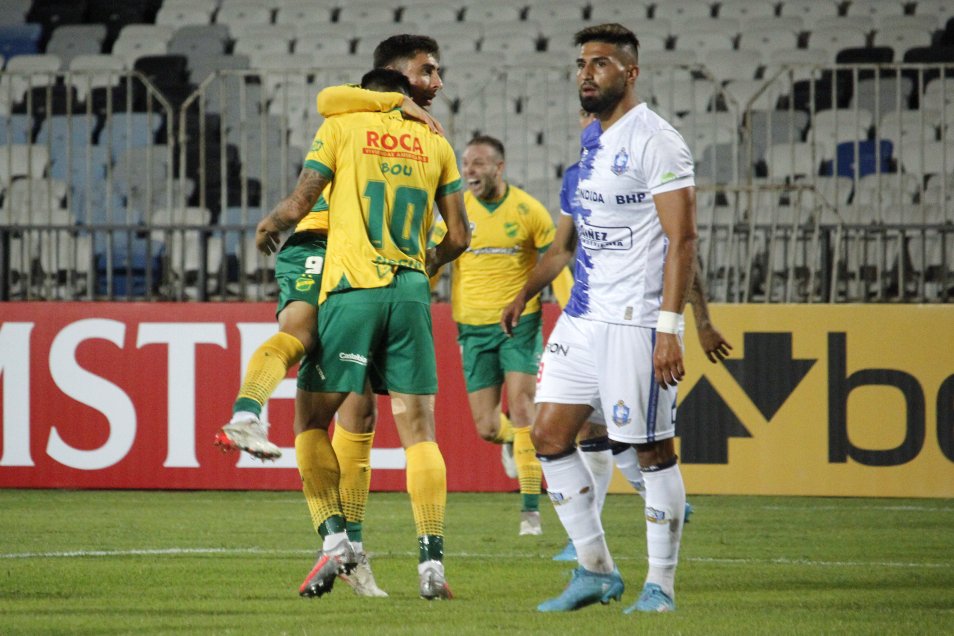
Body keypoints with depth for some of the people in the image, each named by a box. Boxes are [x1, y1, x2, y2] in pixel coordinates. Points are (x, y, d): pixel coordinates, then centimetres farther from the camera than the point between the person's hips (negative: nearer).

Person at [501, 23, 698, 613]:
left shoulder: (656, 141, -11)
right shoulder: (593, 139, 15)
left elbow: (682, 239, -16)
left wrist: (670, 328, -22)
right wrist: (527, 293, 32)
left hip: (636, 321, -9)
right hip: (584, 316, 9)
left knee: (653, 449, -2)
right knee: (550, 433, 5)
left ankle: (661, 585, 6)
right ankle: (596, 570, 13)